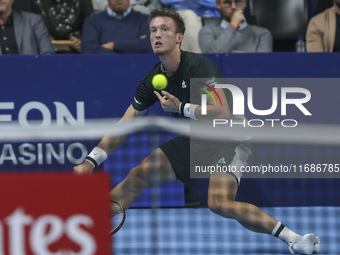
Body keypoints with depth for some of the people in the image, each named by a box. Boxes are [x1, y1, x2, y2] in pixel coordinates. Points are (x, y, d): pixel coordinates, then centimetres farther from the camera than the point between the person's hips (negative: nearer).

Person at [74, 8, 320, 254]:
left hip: (227, 140, -7)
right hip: (193, 142, 7)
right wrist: (90, 162, -4)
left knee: (219, 204, -29)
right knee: (138, 175, -4)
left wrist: (181, 107, -23)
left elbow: (223, 113, -30)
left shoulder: (198, 66, -23)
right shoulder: (153, 80, -2)